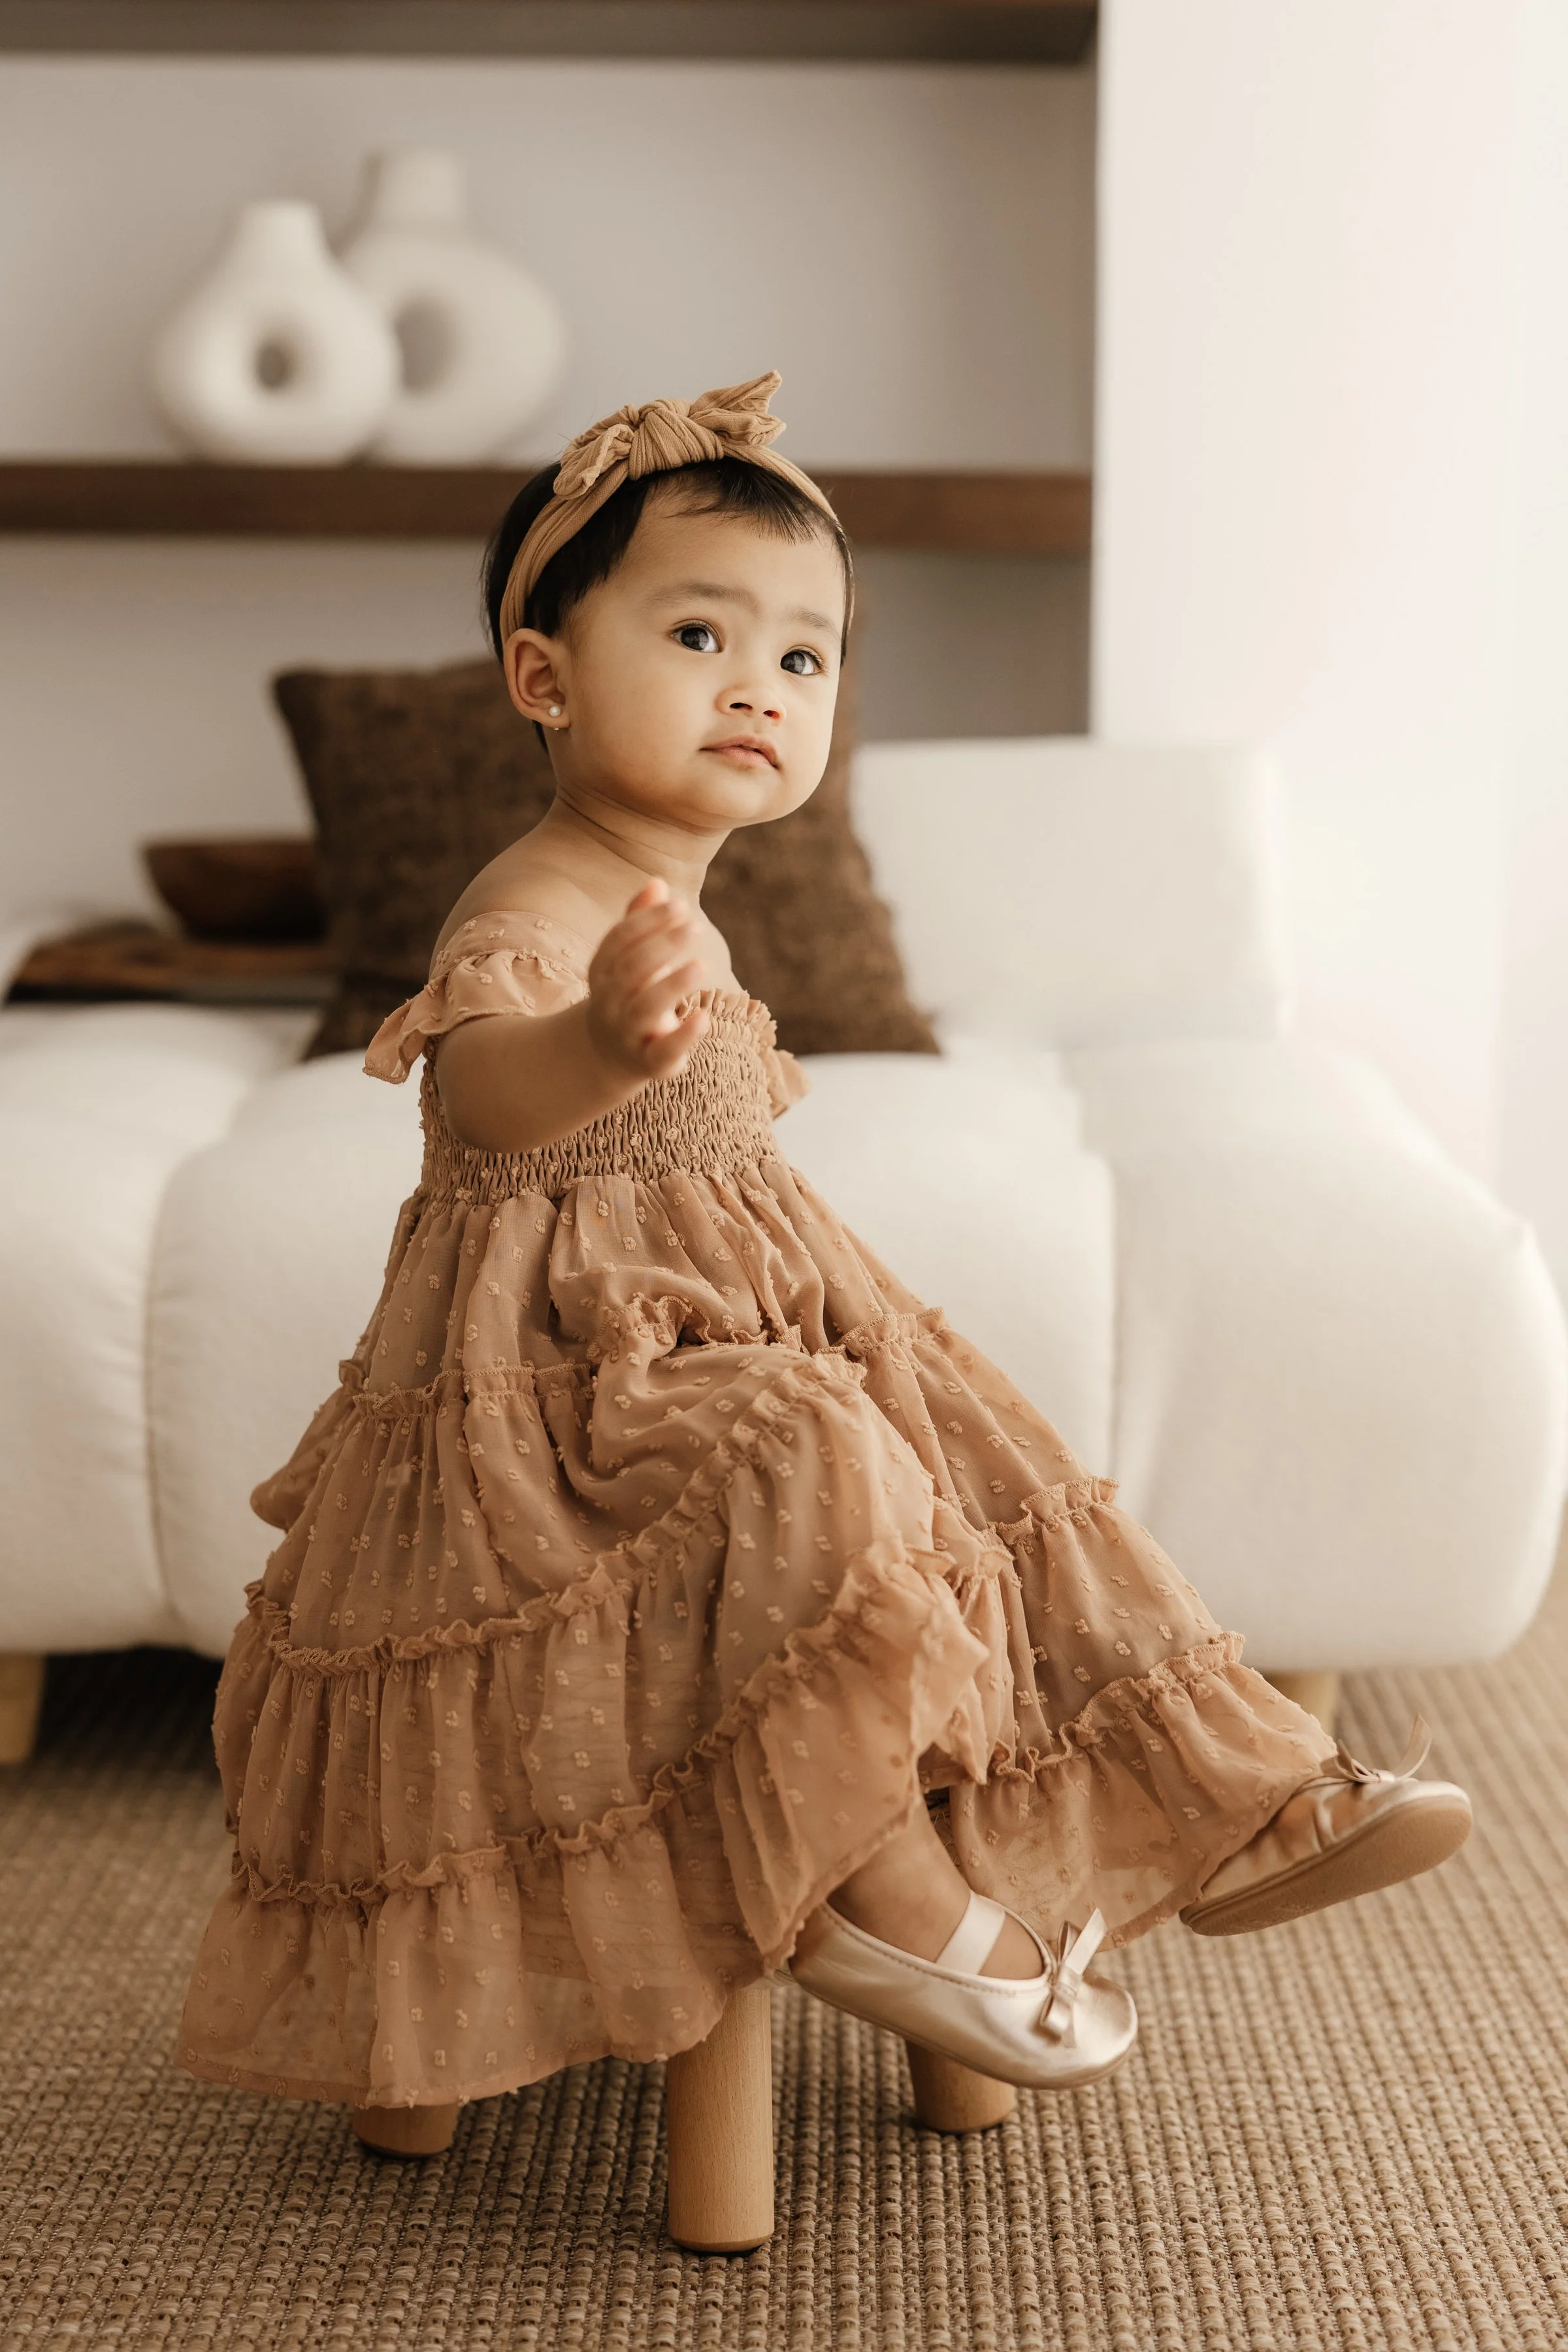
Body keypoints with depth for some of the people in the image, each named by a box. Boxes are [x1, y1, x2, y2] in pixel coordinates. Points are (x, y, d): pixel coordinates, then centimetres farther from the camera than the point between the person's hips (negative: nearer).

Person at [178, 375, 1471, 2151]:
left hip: (719, 1337, 11)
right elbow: (486, 1082, -50)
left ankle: (1228, 1805, 18)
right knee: (811, 1491, -34)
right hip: (561, 1374, -11)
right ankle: (901, 1904, -22)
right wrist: (599, 1041, -70)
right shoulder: (533, 910, -24)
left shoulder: (659, 909, 10)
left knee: (985, 1489, 8)